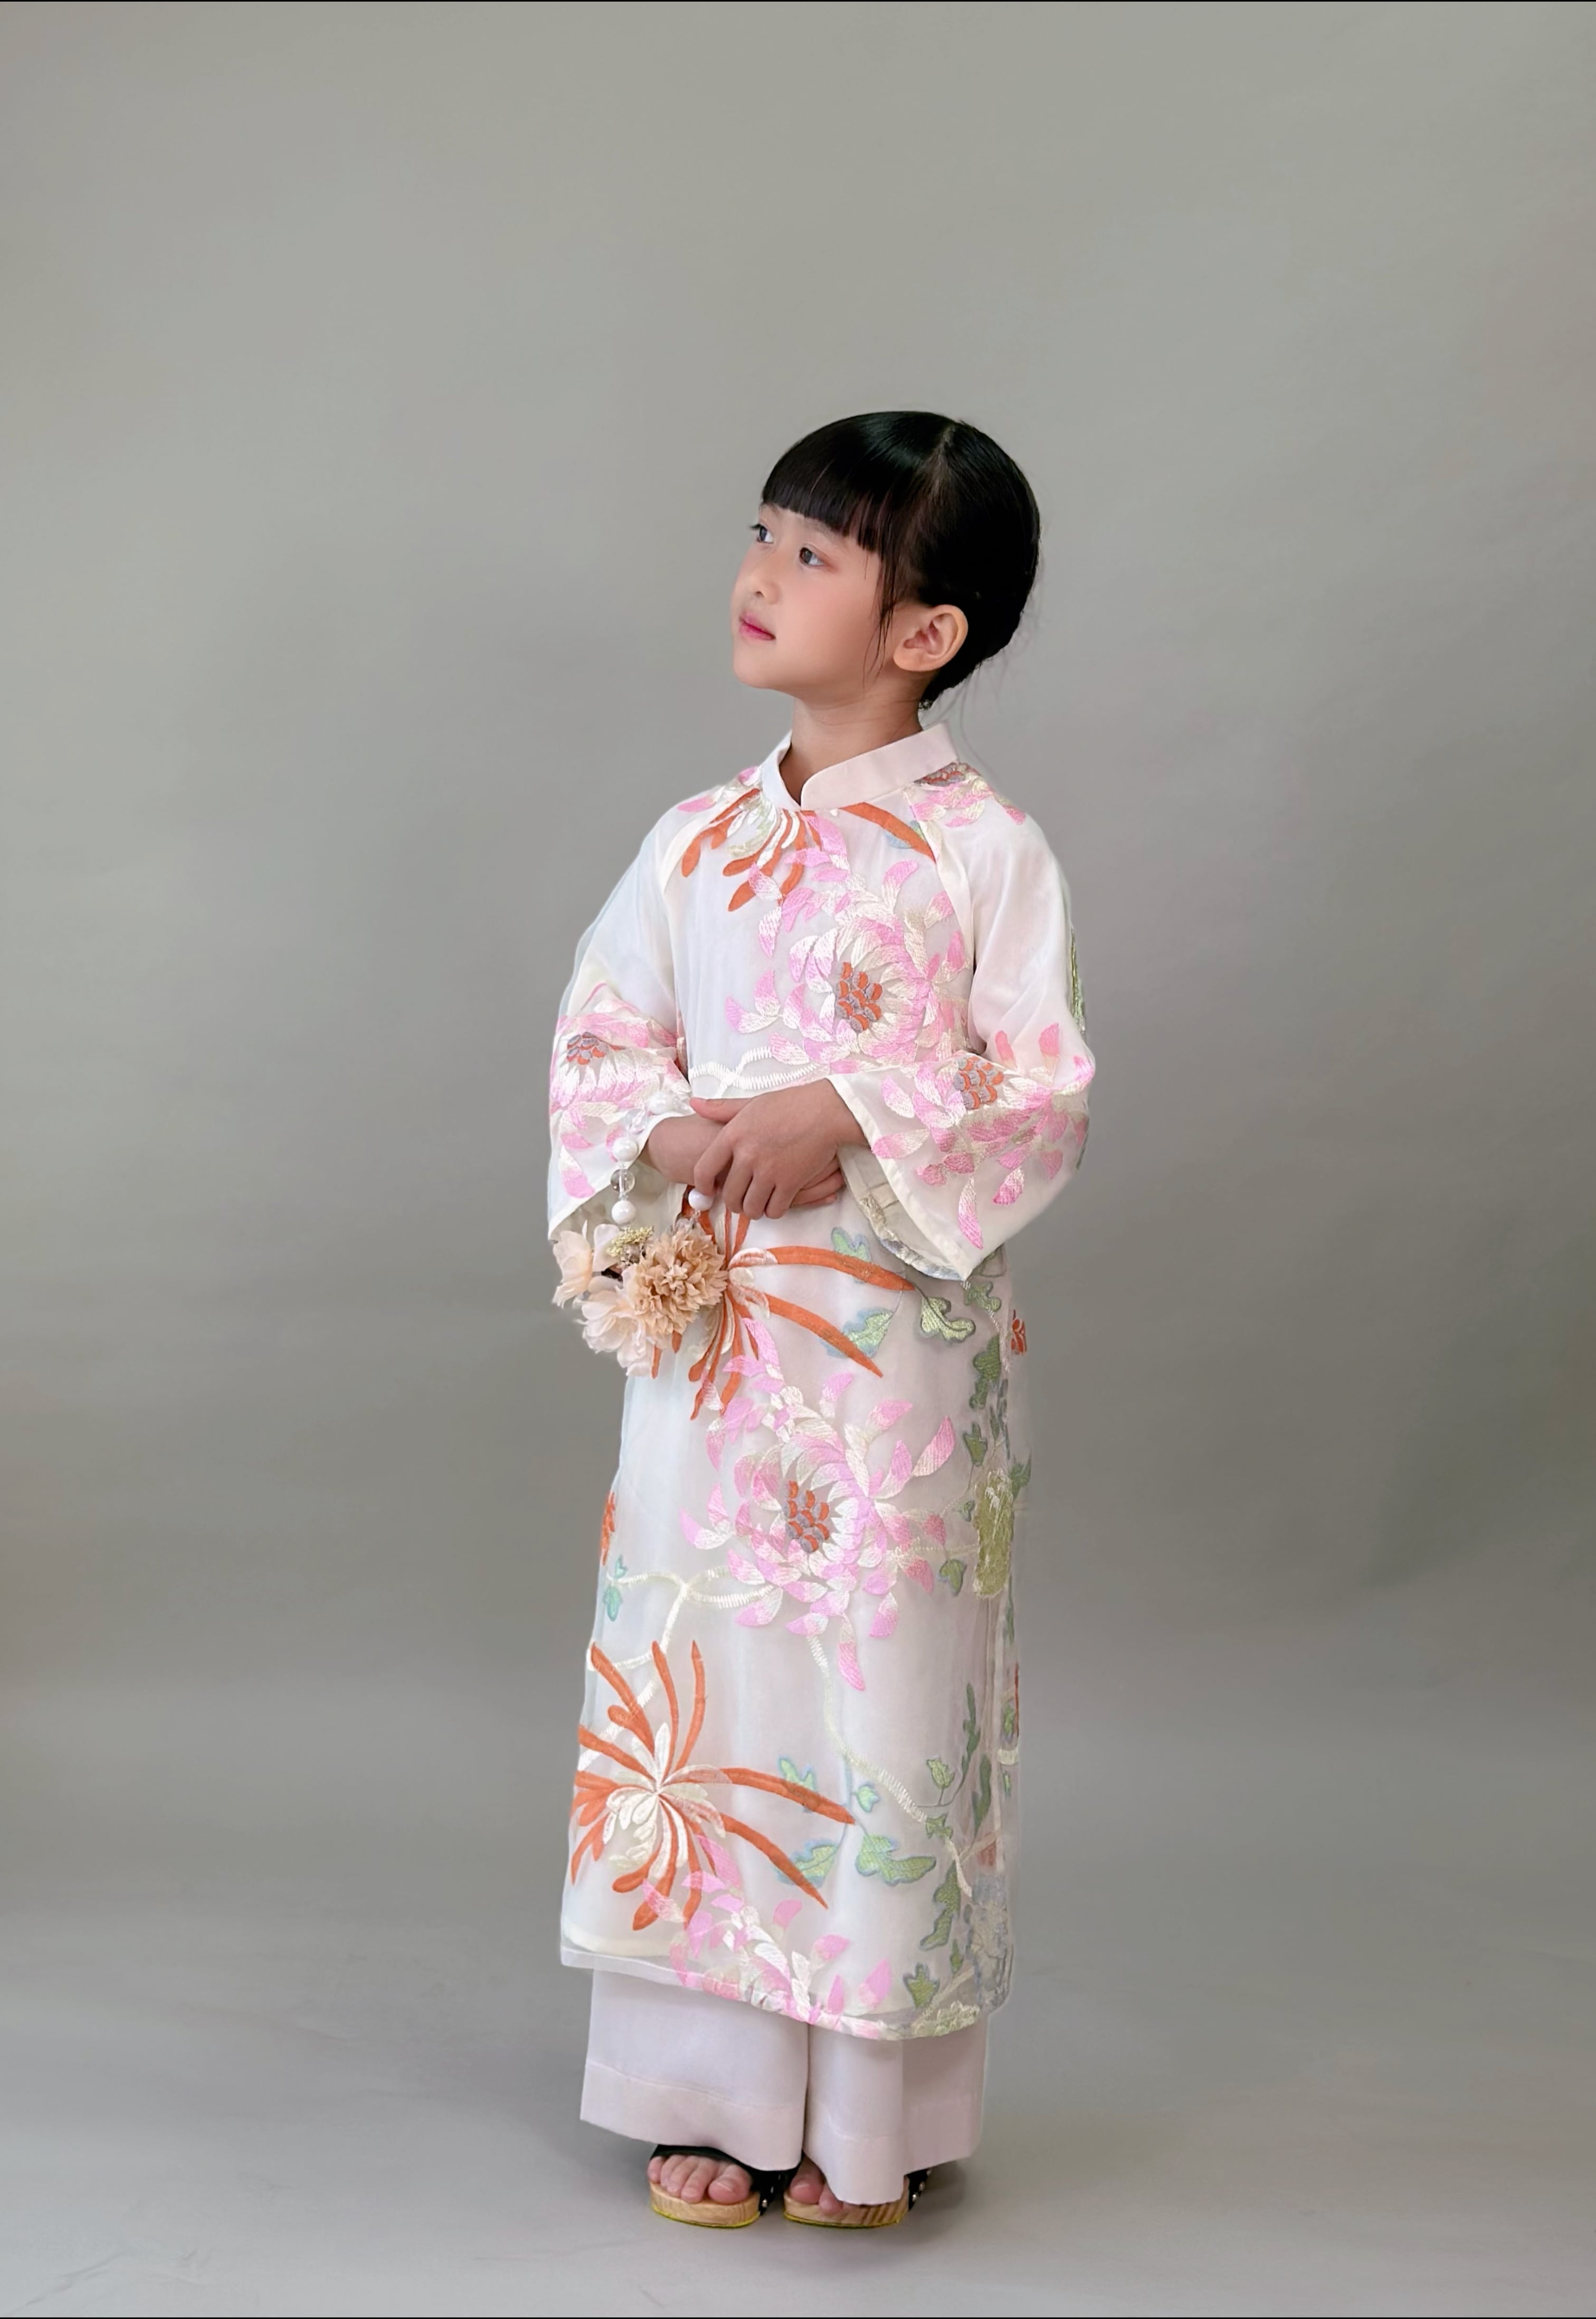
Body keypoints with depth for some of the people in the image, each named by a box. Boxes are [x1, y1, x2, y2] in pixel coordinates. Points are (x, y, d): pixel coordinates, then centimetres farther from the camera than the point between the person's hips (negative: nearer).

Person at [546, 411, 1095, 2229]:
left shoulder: (983, 848, -5)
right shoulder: (696, 842, 8)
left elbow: (1043, 1095, -7)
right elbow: (594, 1048, 10)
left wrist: (843, 1117, -19)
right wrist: (673, 1135, -11)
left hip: (903, 1342, -4)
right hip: (708, 1328, 4)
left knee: (886, 1694, 1)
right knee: (702, 1681, 6)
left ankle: (870, 2118, 16)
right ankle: (712, 2095, 19)